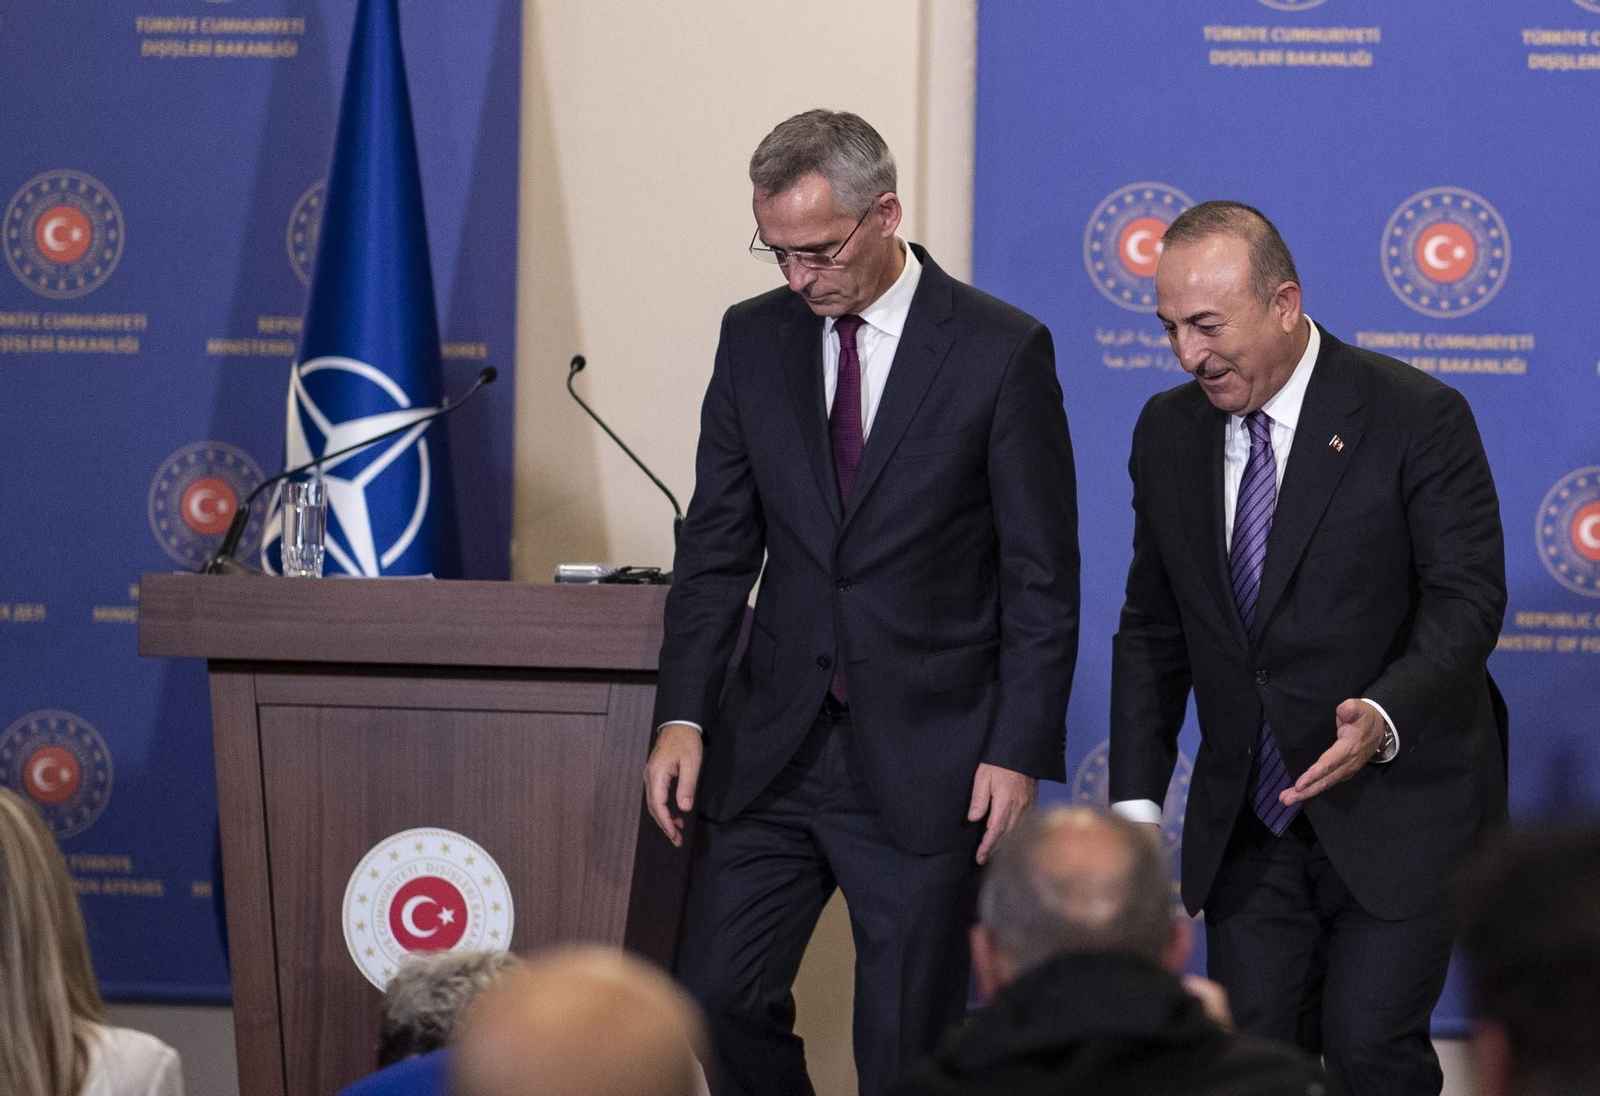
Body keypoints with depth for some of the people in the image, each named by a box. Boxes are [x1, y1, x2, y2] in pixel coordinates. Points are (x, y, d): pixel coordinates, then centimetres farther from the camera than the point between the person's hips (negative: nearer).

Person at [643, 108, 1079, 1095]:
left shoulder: (1002, 350, -7)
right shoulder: (755, 338, 6)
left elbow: (1042, 577, -6)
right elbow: (718, 544, 9)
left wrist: (1020, 752, -11)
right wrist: (683, 716, -1)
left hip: (927, 756, -4)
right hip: (778, 746, 4)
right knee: (720, 994, -1)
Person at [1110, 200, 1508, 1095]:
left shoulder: (1419, 418, -11)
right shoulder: (1168, 432, 5)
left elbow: (1467, 601, -14)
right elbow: (1153, 627, 11)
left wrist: (1384, 718, -33)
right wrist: (1139, 801, 2)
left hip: (1397, 810, -5)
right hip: (1247, 822, 5)